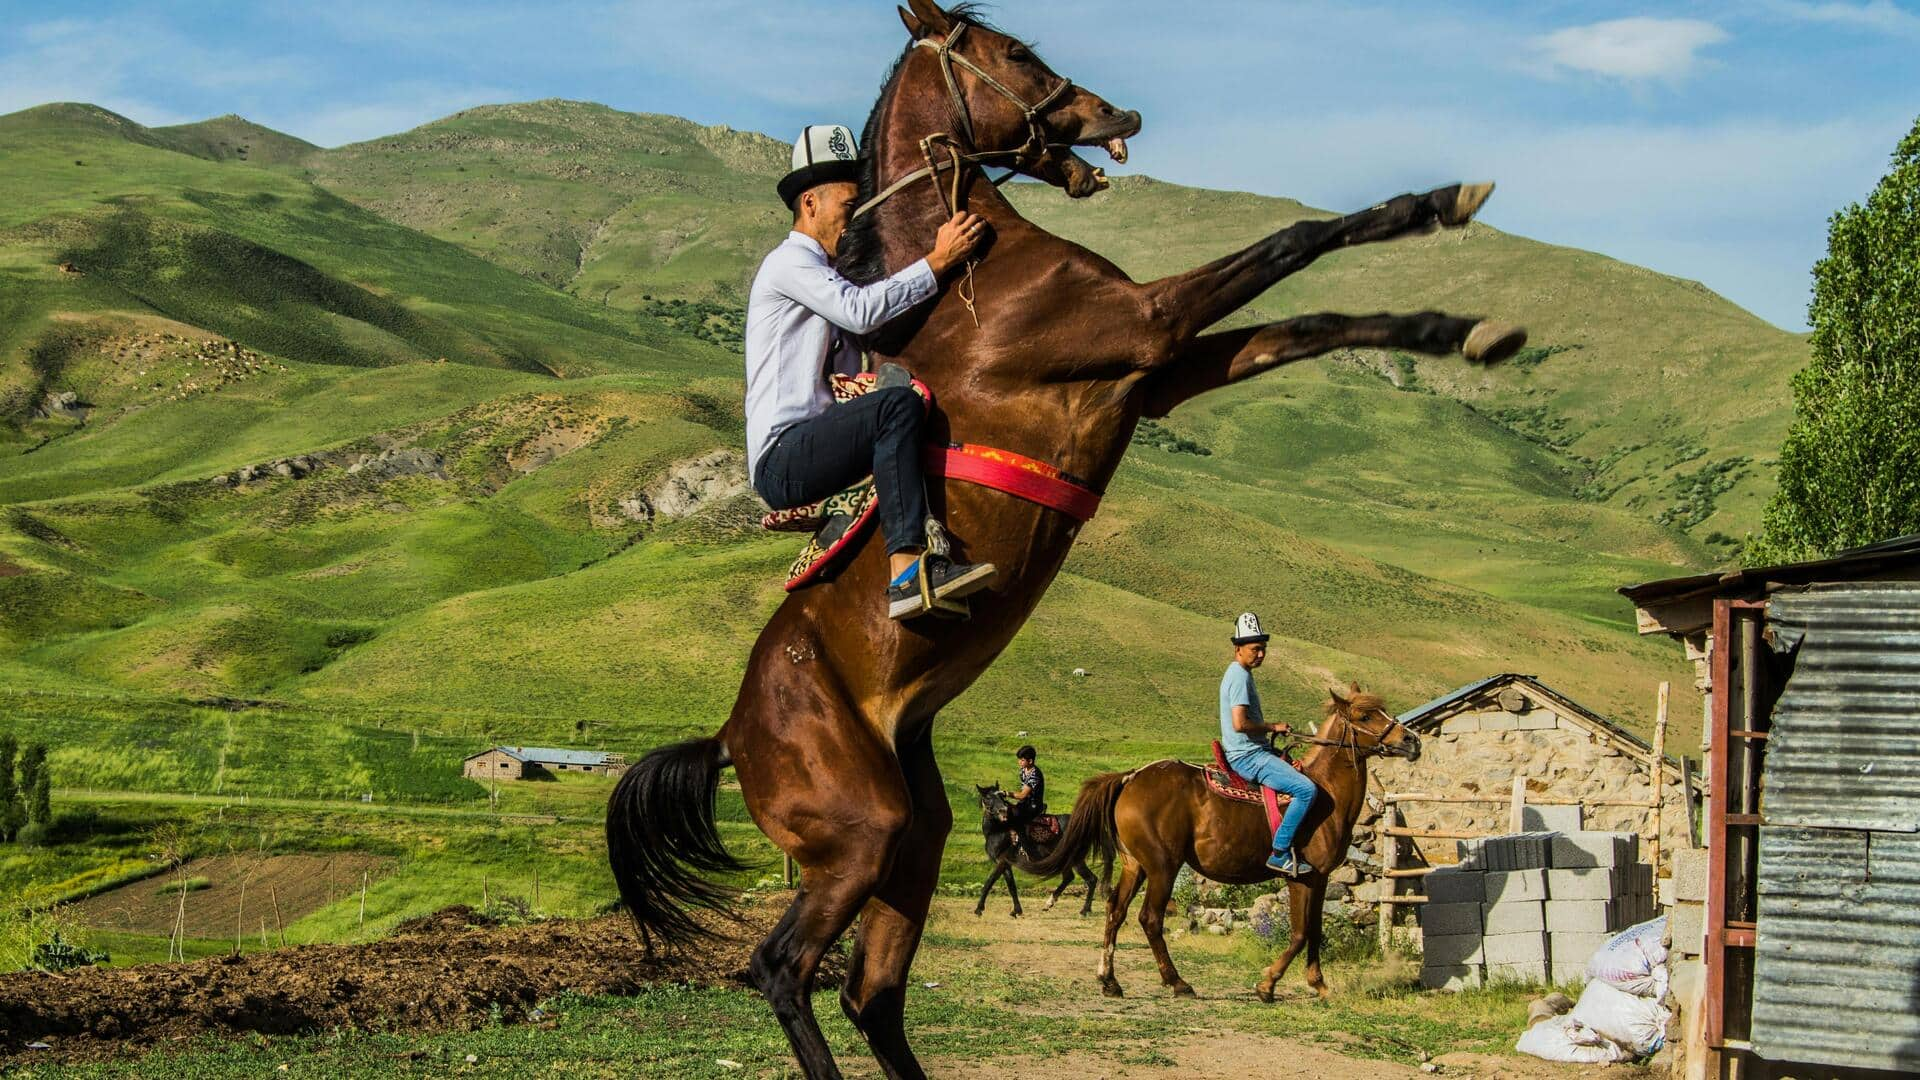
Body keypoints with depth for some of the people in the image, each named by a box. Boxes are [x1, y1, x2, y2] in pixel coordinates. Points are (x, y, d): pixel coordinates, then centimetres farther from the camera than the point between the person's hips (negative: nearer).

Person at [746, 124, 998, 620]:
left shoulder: (827, 277, 27)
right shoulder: (788, 263, -3)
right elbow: (862, 310, -21)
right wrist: (939, 261, -16)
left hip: (810, 455, 10)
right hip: (781, 461, -10)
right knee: (897, 406, -29)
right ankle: (907, 573, -43)